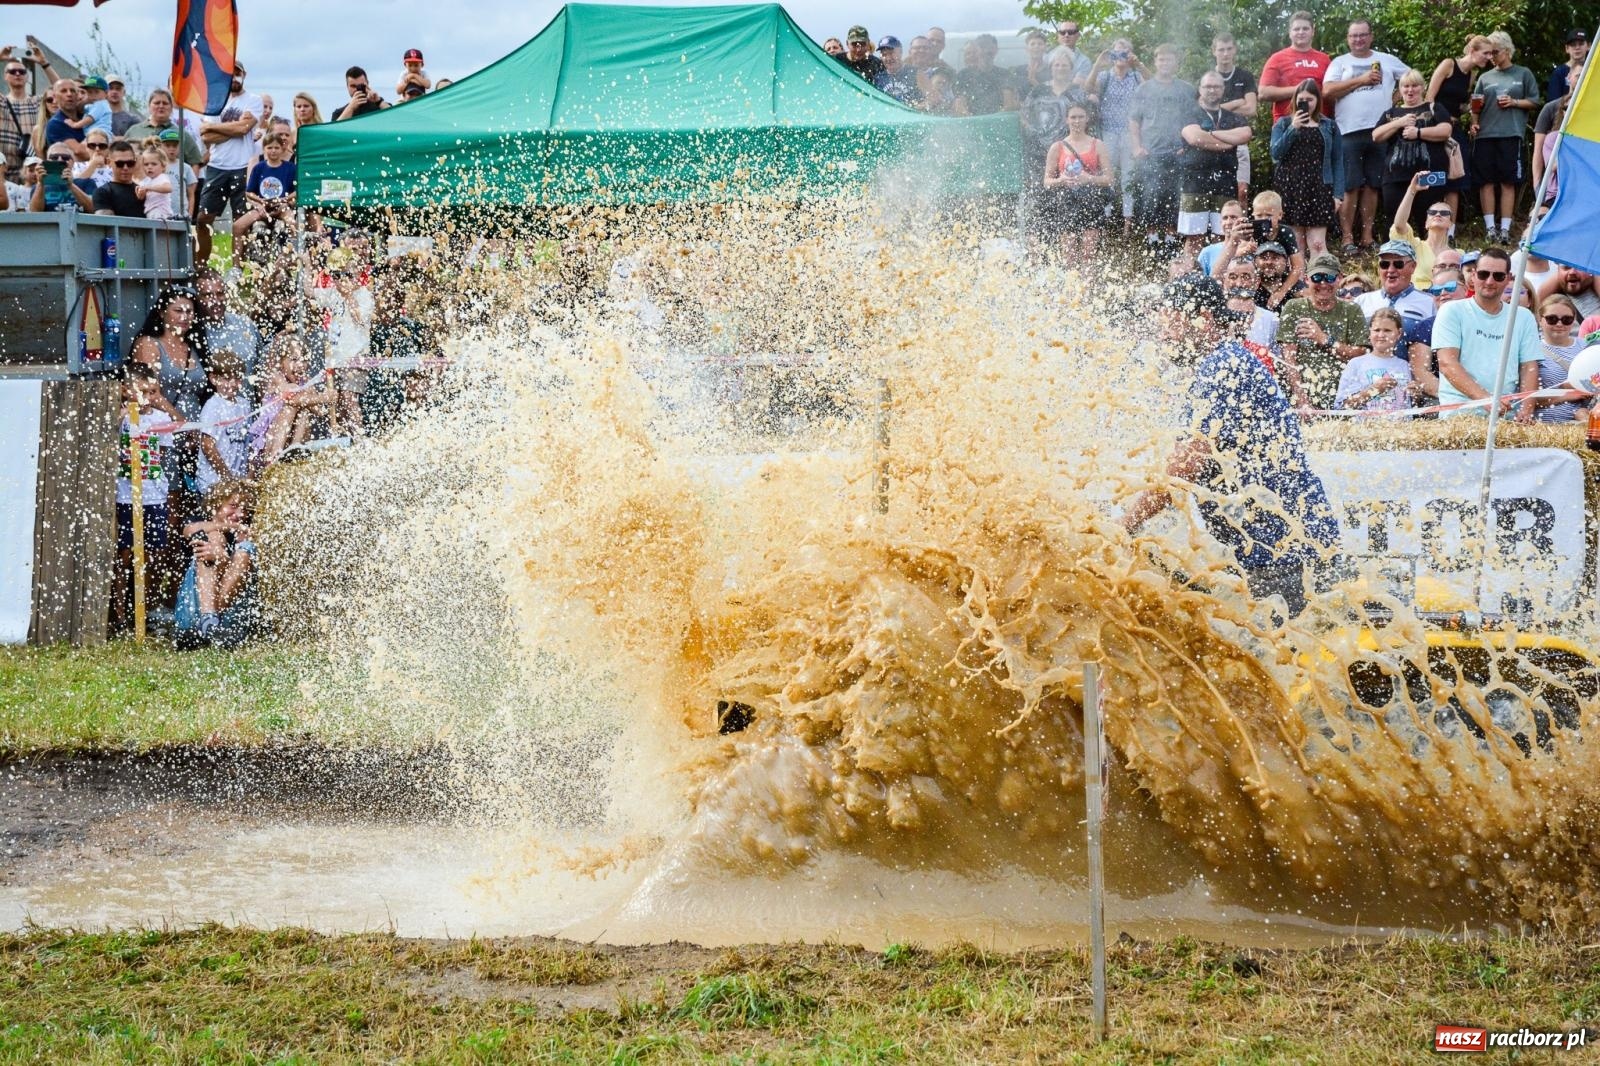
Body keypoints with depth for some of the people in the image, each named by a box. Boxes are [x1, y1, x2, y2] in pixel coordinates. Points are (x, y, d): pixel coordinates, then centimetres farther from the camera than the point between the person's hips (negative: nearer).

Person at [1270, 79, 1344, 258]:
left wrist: (1338, 194, -2)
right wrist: (1293, 128, -11)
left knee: (1317, 243, -9)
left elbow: (1337, 162, 7)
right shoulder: (1283, 124, 10)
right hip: (1290, 188, 1)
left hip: (1318, 189, -1)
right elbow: (1276, 154, -3)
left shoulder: (1329, 127, 9)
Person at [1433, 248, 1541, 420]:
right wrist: (1486, 398, -21)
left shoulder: (1523, 317, 18)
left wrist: (1526, 411, -8)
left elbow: (1529, 368, 12)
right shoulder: (1452, 312, 6)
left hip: (1506, 416, 3)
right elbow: (1447, 364, -6)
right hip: (1458, 413, -3)